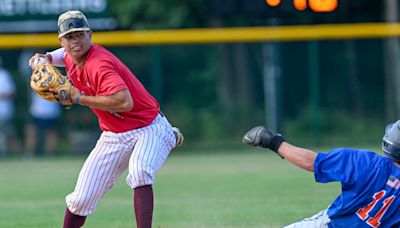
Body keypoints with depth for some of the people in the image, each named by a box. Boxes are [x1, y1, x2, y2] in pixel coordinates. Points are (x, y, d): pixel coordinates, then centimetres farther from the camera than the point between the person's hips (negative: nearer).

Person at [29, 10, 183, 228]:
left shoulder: (99, 64, -26)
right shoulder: (71, 59, 1)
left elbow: (125, 102, -39)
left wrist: (79, 98, -28)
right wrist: (48, 58, 6)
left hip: (148, 130, -8)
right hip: (113, 136, 8)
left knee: (139, 172, -39)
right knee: (81, 200, 4)